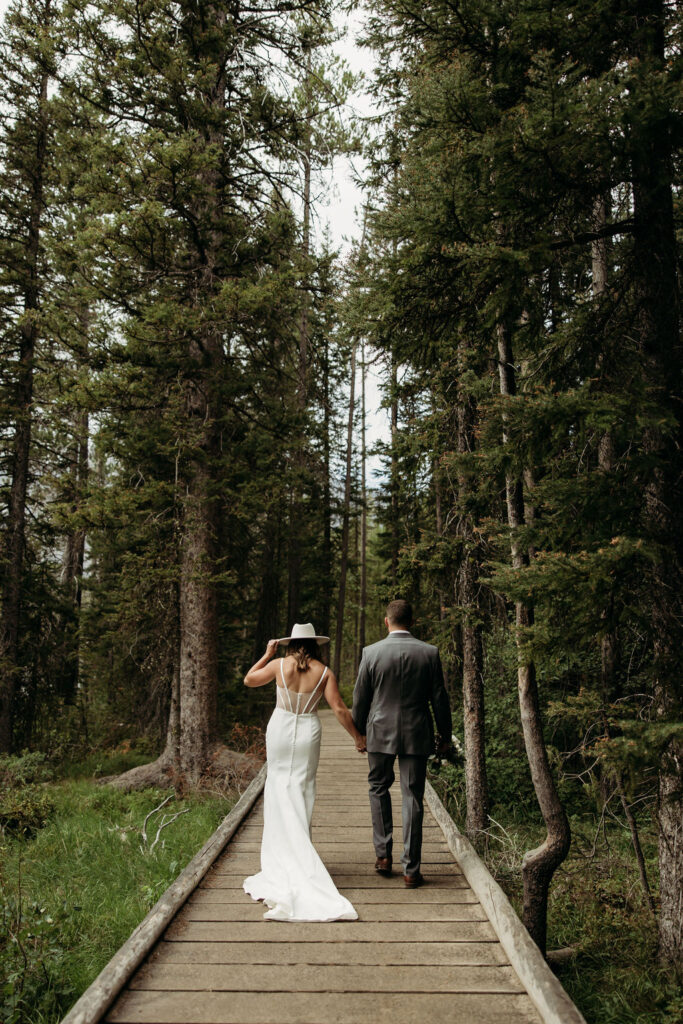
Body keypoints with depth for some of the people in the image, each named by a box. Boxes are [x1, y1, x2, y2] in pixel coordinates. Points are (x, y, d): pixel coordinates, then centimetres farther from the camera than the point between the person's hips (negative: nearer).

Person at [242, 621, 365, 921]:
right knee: (302, 794, 11)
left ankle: (282, 861, 10)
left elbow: (249, 680, 8)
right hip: (308, 733, 1)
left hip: (280, 730, -1)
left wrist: (267, 654, 17)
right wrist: (358, 737, 4)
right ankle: (300, 860, 17)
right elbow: (339, 709, -7)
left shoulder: (279, 665, -6)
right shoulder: (324, 672, -4)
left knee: (281, 793, 8)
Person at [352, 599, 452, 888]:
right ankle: (411, 869, 10)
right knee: (412, 798, 6)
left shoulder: (371, 652, -7)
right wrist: (445, 735, 11)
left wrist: (358, 732, 14)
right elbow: (439, 698, -1)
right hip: (416, 735, 0)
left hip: (380, 733, 0)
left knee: (379, 788, 20)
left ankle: (383, 854, 20)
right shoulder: (429, 653, -6)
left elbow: (360, 698, 0)